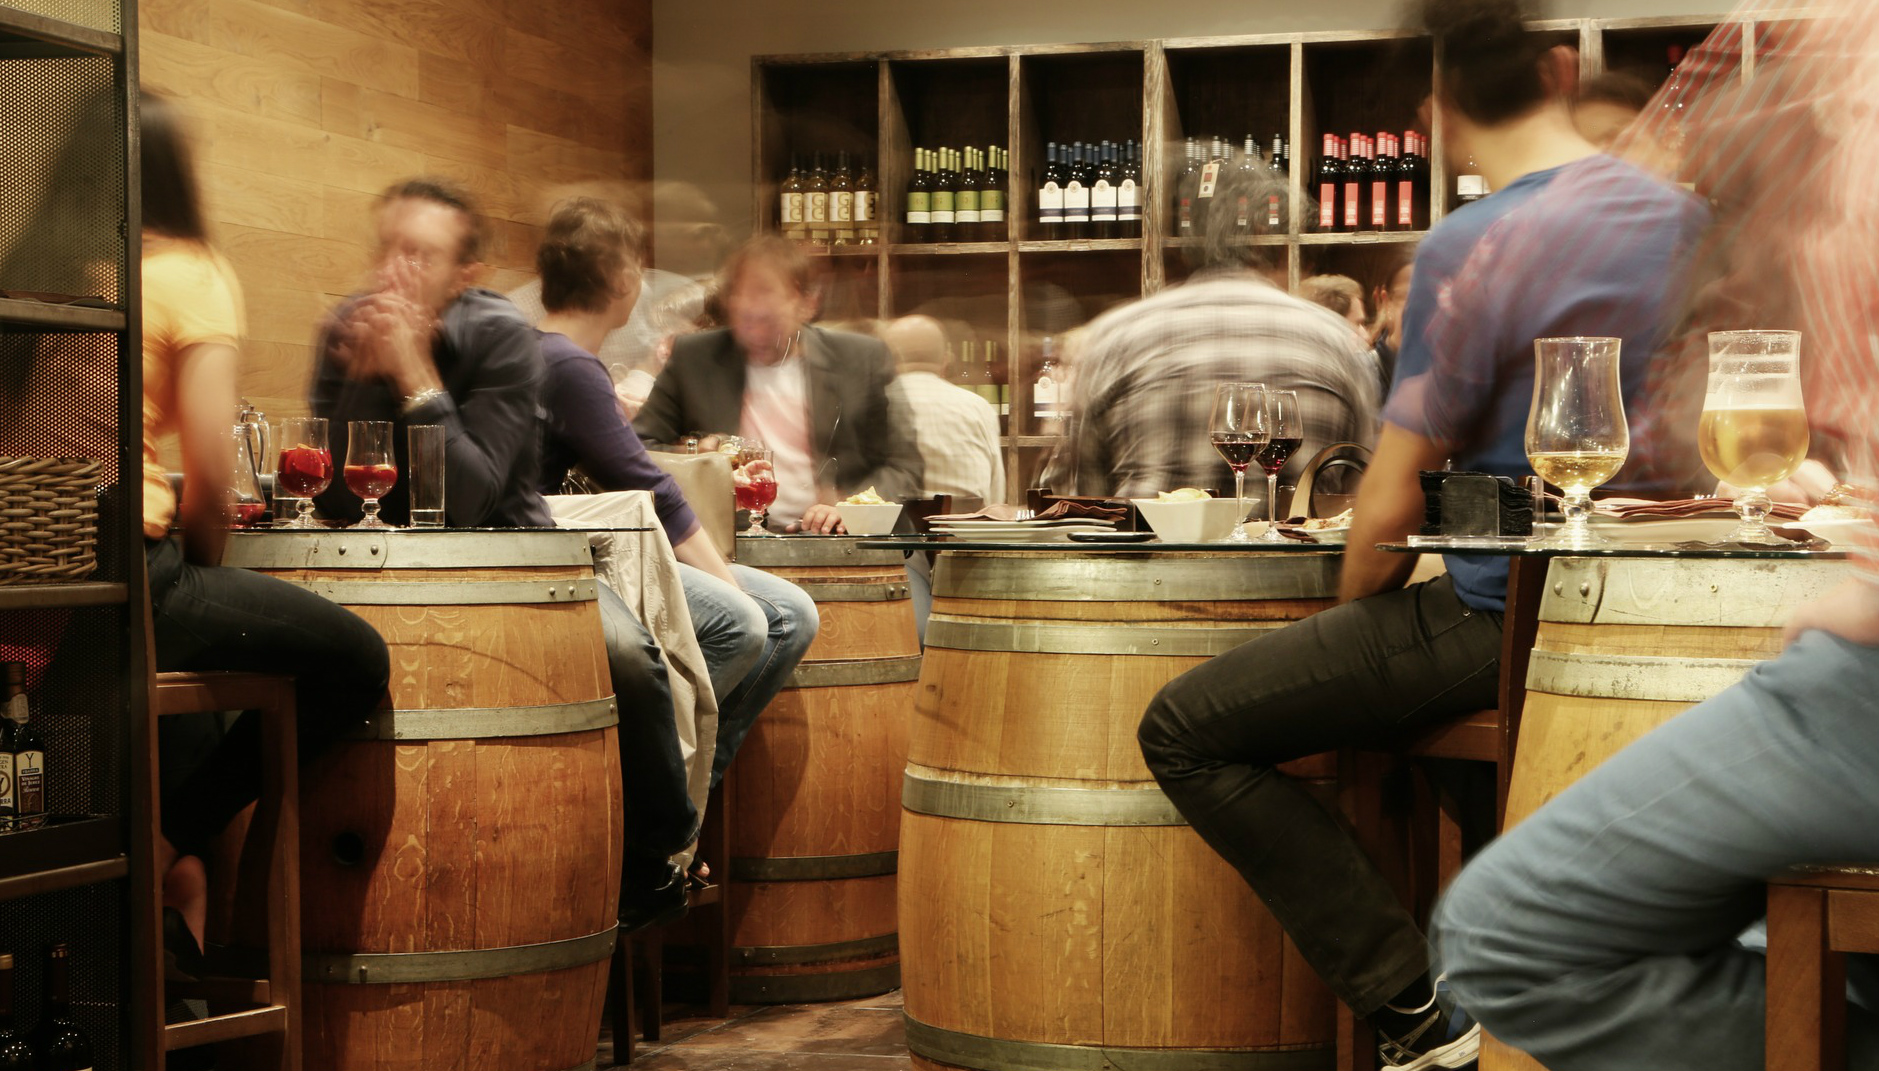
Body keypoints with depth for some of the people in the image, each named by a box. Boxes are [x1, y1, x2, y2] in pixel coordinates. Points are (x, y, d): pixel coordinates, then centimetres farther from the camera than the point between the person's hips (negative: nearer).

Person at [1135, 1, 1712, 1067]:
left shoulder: (1470, 250, -17)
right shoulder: (1685, 218, 5)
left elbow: (1392, 507, -15)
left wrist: (1352, 614, 6)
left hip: (1498, 618, -8)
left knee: (1184, 732, -3)